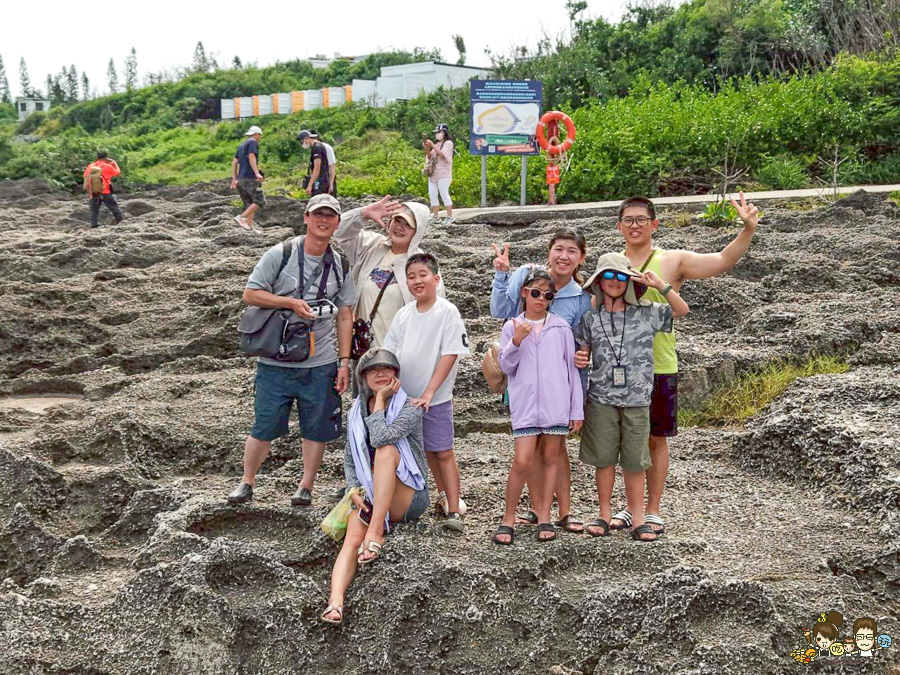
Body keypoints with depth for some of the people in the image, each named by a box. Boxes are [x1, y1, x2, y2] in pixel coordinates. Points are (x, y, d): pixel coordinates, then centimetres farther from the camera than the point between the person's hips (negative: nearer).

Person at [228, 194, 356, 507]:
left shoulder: (341, 266, 6)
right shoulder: (280, 254, -5)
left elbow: (345, 317, 9)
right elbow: (250, 293, -4)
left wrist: (344, 362, 5)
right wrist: (291, 302, -16)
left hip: (320, 364, 3)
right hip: (276, 363, -3)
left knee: (317, 427, 9)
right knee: (265, 426, 4)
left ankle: (306, 486, 26)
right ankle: (247, 482, 23)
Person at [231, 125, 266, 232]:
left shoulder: (241, 145, 23)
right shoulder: (253, 142, -2)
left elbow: (234, 162, 19)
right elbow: (251, 157, -16)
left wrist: (234, 179, 18)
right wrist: (257, 173, -26)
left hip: (241, 179, 9)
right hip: (250, 178, -9)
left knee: (250, 204, 9)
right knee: (260, 201, -9)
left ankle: (250, 227, 0)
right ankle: (241, 217, -21)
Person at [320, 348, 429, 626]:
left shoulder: (409, 408, -6)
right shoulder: (356, 413, 11)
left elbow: (381, 438, -24)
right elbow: (349, 460, 13)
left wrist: (380, 400, -12)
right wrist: (354, 491, -5)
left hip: (408, 497, -3)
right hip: (369, 497, 4)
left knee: (387, 449, -31)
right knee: (352, 538, -27)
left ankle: (376, 531, -33)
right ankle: (335, 601, -47)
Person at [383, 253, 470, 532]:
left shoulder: (447, 311, -9)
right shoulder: (403, 314, 6)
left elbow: (450, 354, -14)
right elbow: (388, 353, 10)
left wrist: (428, 392, -19)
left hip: (435, 398, -5)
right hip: (403, 395, 5)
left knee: (443, 453, -4)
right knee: (425, 451, 12)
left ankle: (453, 511, 0)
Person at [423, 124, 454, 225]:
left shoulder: (448, 143, -1)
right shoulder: (437, 144, 21)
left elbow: (443, 154, -17)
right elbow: (430, 157, 16)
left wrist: (432, 146, -21)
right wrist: (427, 148, -1)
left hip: (443, 174, -8)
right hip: (433, 173, 8)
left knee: (444, 194, -12)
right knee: (432, 195, 3)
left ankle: (449, 217, -9)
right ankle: (435, 216, 7)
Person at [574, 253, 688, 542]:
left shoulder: (646, 313, 4)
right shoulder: (590, 318, 4)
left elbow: (682, 310, 4)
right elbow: (581, 358, 8)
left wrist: (660, 285, -8)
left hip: (637, 401, 0)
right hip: (601, 400, 0)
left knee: (635, 463, 4)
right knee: (604, 460, 7)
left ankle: (638, 520, 12)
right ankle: (604, 516, 19)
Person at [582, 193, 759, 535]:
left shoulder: (672, 262, -2)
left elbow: (723, 260, -10)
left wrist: (749, 228, -25)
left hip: (659, 367, -2)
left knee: (656, 439, 7)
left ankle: (652, 511, 20)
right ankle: (631, 507, 26)